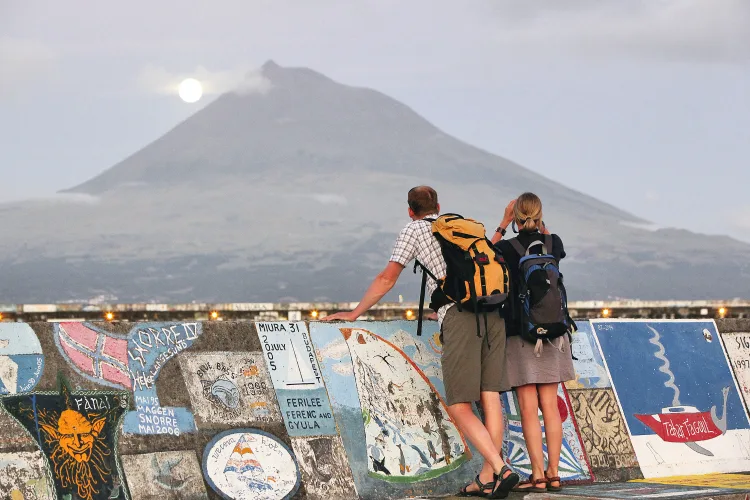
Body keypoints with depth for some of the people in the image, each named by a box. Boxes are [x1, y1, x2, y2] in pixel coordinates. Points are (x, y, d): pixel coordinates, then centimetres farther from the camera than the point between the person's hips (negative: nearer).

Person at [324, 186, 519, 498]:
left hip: (459, 315, -5)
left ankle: (501, 470, -18)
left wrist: (354, 314, 23)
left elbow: (386, 279, 14)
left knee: (459, 406, -3)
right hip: (492, 309, 5)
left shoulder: (414, 230, 15)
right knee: (490, 396, 3)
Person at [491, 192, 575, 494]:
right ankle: (553, 474, 8)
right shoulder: (553, 243, 0)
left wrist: (503, 224, 13)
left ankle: (538, 476, -5)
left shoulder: (507, 248, -10)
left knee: (529, 409, -3)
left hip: (520, 335, -4)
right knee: (550, 406, 7)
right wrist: (540, 225, 23)